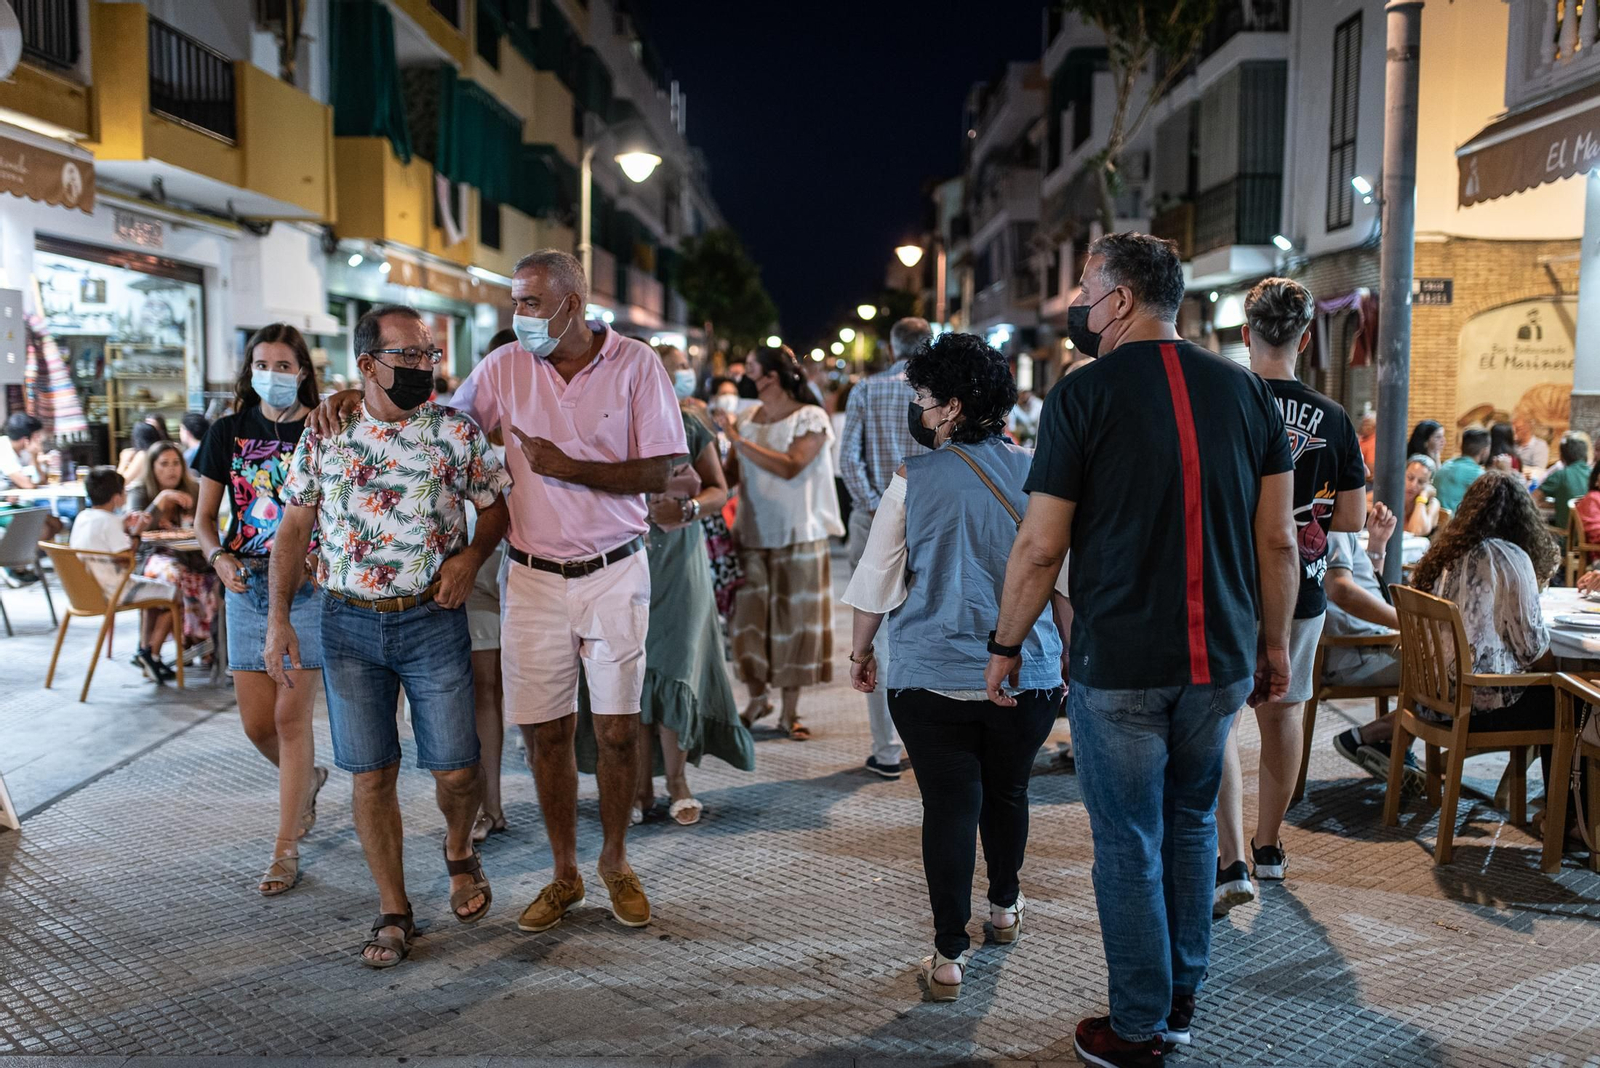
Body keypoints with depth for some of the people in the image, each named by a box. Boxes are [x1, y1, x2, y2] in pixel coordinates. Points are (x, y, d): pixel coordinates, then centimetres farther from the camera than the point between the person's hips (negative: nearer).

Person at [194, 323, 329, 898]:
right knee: (257, 722, 5)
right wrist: (219, 558, -9)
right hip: (247, 587, 3)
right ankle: (307, 778, 39)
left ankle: (285, 850, 8)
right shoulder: (228, 432, 7)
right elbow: (204, 517, 10)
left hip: (308, 585, -3)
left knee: (291, 716, -4)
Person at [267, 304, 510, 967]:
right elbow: (293, 529, 7)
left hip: (433, 620, -1)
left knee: (455, 768, 1)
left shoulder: (457, 432, 0)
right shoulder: (323, 439, 3)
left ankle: (459, 853, 35)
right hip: (349, 625, 1)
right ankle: (393, 913, 18)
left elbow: (497, 506, 9)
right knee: (372, 774, 4)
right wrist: (278, 617, -1)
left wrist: (472, 555, -10)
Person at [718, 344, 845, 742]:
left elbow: (789, 467, -18)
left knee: (793, 619, 2)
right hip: (753, 533, 3)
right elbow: (729, 474, 9)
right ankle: (757, 699, 19)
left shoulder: (811, 418, -4)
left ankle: (790, 712, 11)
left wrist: (738, 439, -17)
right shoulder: (747, 419, 10)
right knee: (751, 616, 1)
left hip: (798, 535, -3)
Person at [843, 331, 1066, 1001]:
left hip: (933, 676, -2)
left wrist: (860, 652, 13)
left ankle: (950, 956, 10)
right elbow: (1066, 579, 5)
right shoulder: (1035, 474, -1)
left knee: (948, 806, 5)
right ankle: (1006, 909, 43)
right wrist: (1073, 654, 18)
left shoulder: (912, 479, -7)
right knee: (1007, 793, 21)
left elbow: (876, 583, -2)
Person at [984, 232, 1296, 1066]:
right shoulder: (1245, 390, 3)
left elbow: (1041, 546, -9)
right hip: (1222, 660, 5)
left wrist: (1006, 644, 3)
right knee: (1191, 820, 21)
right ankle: (1183, 996, 34)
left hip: (1119, 666, -4)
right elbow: (1279, 540, 5)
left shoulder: (1083, 395, -9)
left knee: (1129, 843, 8)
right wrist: (1275, 644, 16)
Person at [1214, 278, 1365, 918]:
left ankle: (1231, 863, -7)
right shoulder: (1332, 418, -3)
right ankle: (1268, 846, 32)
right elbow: (1353, 518, 1)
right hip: (1300, 590, 3)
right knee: (1283, 714, 17)